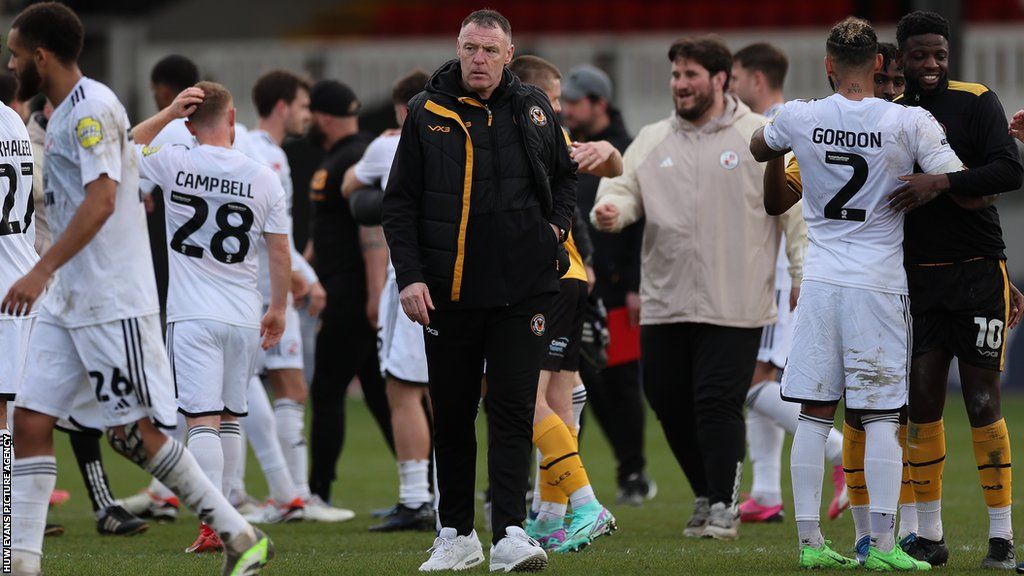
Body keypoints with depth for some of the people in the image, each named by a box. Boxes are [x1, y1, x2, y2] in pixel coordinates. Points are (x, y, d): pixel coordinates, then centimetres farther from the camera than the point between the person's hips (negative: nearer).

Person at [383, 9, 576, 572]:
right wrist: (410, 276, -6)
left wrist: (557, 225, 4)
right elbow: (400, 202, 2)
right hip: (447, 292, 0)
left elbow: (564, 175, 21)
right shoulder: (426, 113, 1)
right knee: (452, 413, 8)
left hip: (521, 289, 0)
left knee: (513, 408, -7)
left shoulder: (533, 108, 5)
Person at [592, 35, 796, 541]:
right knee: (670, 403, 7)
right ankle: (707, 495, 26)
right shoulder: (651, 142, 13)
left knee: (718, 404, -10)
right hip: (663, 304, 5)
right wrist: (610, 209, -19)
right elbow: (625, 189, 6)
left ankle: (724, 506, 1)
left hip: (734, 306, -5)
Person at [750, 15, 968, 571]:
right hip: (880, 285, -3)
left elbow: (759, 149, 23)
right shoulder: (909, 123, -9)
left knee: (815, 413, 7)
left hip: (820, 282, 3)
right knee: (881, 416, 0)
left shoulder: (800, 117, 0)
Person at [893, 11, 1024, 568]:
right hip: (918, 276, 3)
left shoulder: (976, 103, -4)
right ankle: (929, 536, 11)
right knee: (922, 404, 2)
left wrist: (943, 183, -29)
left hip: (977, 273, -3)